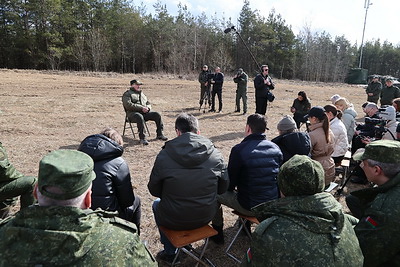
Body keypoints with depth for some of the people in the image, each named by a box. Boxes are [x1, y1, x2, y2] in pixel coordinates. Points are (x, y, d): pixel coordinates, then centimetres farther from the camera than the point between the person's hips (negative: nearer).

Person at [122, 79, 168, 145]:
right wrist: (141, 108, -18)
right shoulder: (127, 94, 5)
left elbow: (148, 103, 28)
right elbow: (128, 105, -12)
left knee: (157, 114, -15)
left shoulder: (142, 94, 26)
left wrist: (148, 107, 0)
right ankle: (142, 138, -38)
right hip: (133, 113, -6)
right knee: (140, 117, -40)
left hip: (144, 112, 6)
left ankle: (159, 134, -7)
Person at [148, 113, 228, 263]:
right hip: (206, 217, 3)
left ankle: (170, 253, 38)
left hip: (174, 220, -2)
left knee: (157, 204, 31)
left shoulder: (164, 155, -15)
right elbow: (223, 189, 1)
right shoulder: (215, 155, -9)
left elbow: (154, 190, -4)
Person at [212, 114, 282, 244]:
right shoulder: (276, 148, -3)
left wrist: (229, 188, 14)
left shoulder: (239, 149, -19)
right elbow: (278, 176, 9)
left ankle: (217, 235, 27)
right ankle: (245, 227, 47)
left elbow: (230, 181, -9)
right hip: (273, 204, 6)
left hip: (250, 207, -6)